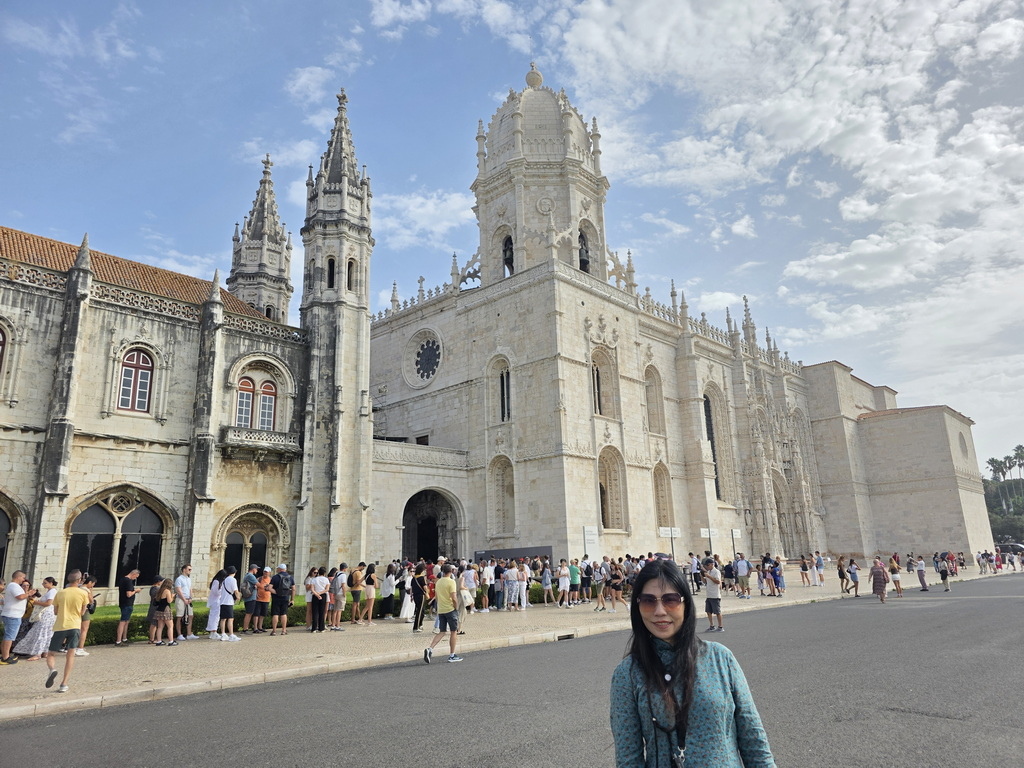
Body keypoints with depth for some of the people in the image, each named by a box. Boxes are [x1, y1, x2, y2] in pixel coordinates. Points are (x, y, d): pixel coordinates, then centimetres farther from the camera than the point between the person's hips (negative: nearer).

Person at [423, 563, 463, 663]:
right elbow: (454, 598, -18)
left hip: (440, 610, 6)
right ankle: (452, 655, 10)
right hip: (450, 609, -6)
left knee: (442, 632, 11)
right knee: (453, 632, 6)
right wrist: (457, 608, -6)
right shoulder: (451, 582, -13)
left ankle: (429, 648, -7)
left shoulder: (438, 582, 8)